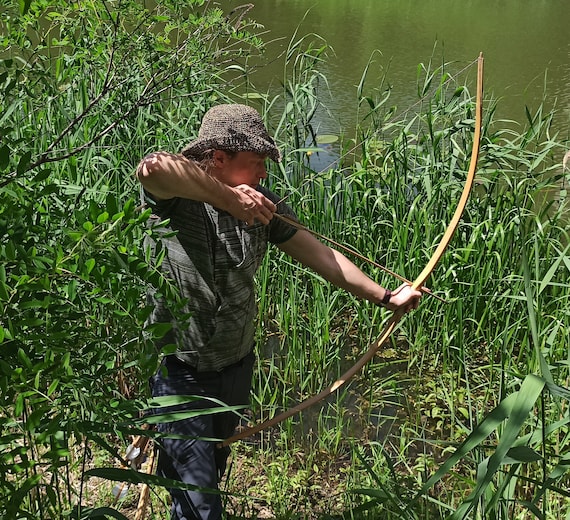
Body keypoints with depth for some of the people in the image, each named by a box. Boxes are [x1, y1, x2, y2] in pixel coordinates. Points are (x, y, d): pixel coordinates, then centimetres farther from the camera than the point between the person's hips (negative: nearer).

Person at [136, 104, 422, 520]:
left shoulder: (261, 205, -4)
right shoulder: (179, 197, -22)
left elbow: (319, 255, 2)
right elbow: (153, 168, -47)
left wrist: (385, 297, 4)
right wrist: (229, 198, -39)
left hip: (237, 364, 6)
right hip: (181, 373, -6)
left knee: (214, 468, 27)